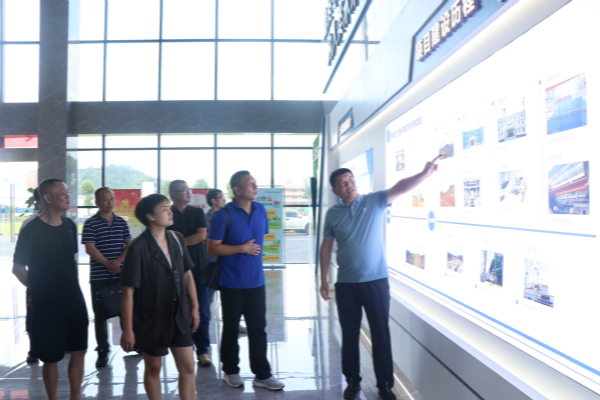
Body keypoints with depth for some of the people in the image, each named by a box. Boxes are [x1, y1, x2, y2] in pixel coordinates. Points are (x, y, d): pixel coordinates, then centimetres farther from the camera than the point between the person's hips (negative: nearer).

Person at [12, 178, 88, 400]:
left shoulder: (69, 226, 4)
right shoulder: (32, 230, -13)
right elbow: (18, 268, -7)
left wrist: (73, 285, 9)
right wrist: (38, 289, 1)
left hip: (75, 300, 5)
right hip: (47, 305, -5)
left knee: (79, 351, 12)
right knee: (51, 358, 8)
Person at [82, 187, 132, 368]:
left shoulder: (122, 222, 9)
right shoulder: (90, 223, -1)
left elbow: (129, 245, 4)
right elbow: (90, 248, -8)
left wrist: (118, 261, -13)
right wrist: (108, 264, -14)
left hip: (121, 275, 3)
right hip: (99, 276, -3)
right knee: (100, 314, 4)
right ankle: (103, 351, 14)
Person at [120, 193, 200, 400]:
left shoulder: (177, 239, -3)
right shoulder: (138, 248, -19)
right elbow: (128, 291, -17)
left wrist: (194, 307, 7)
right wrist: (128, 330, -15)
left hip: (179, 315, 4)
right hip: (151, 319, -4)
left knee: (188, 367, 7)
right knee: (154, 368, 16)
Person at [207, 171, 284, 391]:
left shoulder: (261, 210, 4)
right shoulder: (223, 215, -12)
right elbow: (212, 248, -12)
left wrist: (255, 250, 9)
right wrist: (241, 249, -17)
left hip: (256, 280, 4)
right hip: (232, 282, -4)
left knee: (258, 328, 9)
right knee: (231, 328, 12)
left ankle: (262, 374, 20)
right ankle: (230, 371, 30)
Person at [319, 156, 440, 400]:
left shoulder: (375, 201, -2)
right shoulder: (332, 214, 2)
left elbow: (400, 188, -16)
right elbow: (326, 248, 6)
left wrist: (424, 173, -32)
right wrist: (324, 280, 5)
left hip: (376, 281, -1)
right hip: (345, 284, 2)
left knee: (381, 334, 7)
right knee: (349, 335, 12)